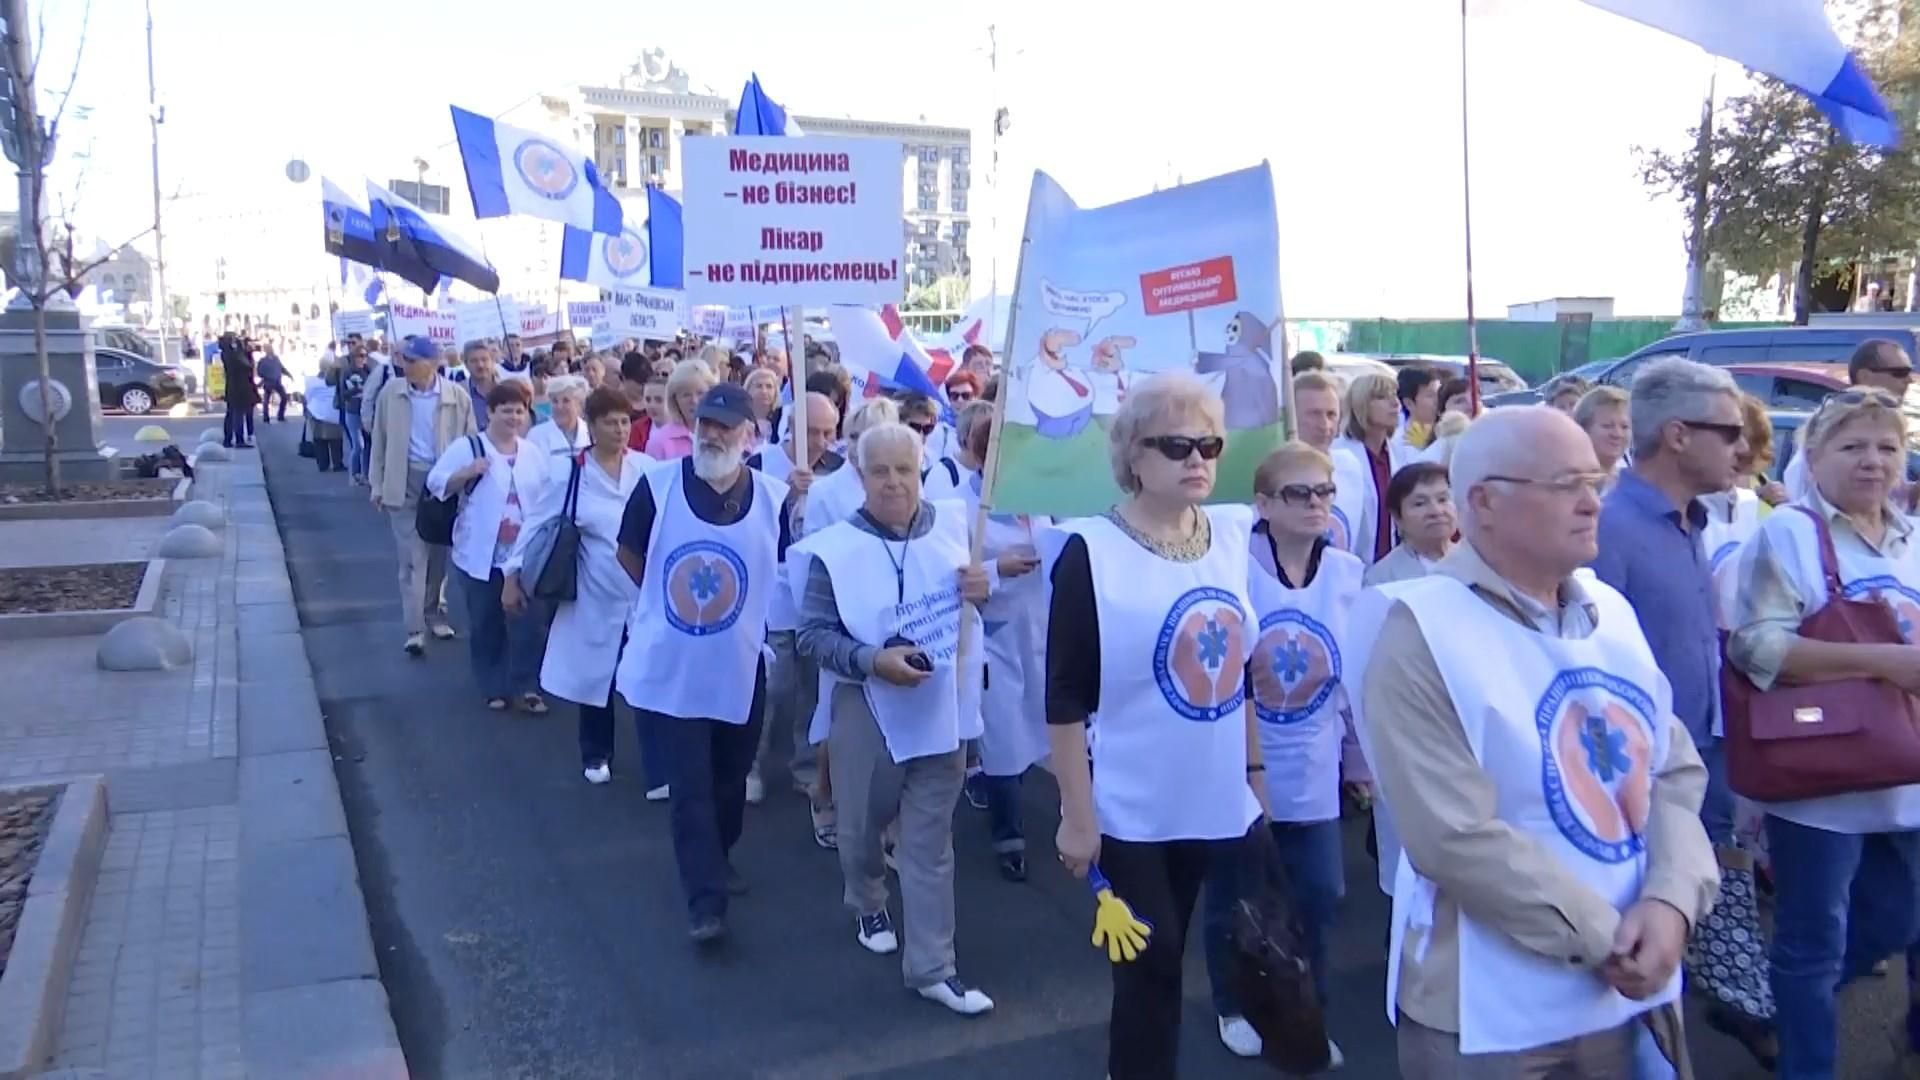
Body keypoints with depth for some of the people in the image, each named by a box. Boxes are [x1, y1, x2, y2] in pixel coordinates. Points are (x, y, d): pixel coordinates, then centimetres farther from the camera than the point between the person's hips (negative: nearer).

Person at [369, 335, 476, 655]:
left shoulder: (457, 396, -7)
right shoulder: (391, 393, -2)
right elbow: (380, 440, 5)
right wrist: (377, 484, 5)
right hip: (405, 481, 0)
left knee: (438, 554, 13)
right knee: (412, 557, -4)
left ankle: (434, 614, 32)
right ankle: (414, 629, 1)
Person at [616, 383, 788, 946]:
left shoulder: (775, 497, -10)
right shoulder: (658, 486, -10)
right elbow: (629, 554, 4)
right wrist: (672, 602, 7)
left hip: (741, 668, 2)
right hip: (672, 666, -1)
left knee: (730, 780, 18)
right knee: (691, 787, 1)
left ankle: (715, 859, 43)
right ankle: (706, 898, 9)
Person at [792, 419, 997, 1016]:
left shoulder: (953, 526, -3)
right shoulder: (834, 549, -12)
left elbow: (973, 604, 13)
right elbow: (812, 636, -12)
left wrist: (981, 591, -11)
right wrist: (873, 661, -26)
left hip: (942, 710, 2)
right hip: (868, 713, -1)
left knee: (930, 843, 7)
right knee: (863, 827, 18)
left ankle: (932, 967, 16)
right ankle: (869, 906, 49)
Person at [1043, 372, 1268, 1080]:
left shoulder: (1233, 538, 3)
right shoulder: (1092, 552, -15)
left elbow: (1242, 671, 12)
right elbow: (1065, 698, -14)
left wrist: (1255, 770, 12)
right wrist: (1076, 815, -14)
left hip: (1219, 801, 5)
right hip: (1132, 810, -5)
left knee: (1162, 959, 18)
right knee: (1150, 966, 6)